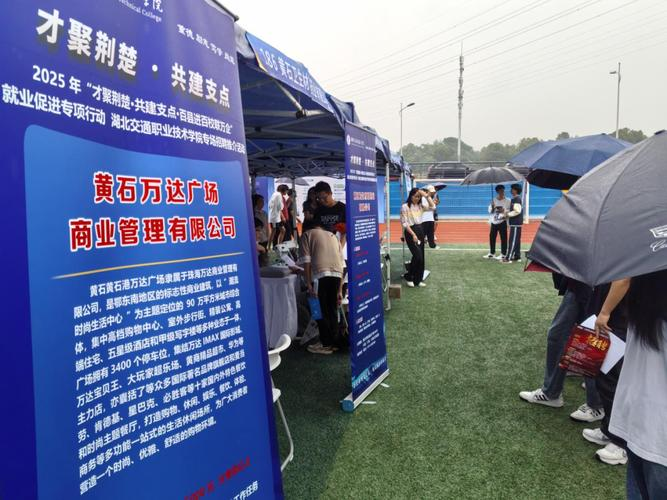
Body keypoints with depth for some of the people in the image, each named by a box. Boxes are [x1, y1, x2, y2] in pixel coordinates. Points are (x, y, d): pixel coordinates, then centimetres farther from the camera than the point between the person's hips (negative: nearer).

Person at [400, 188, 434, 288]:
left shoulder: (420, 206, 9)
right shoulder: (405, 206, -9)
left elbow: (433, 206, -3)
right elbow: (404, 223, -13)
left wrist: (426, 195, -10)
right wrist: (413, 234, -18)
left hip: (420, 230, 7)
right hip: (410, 232, -7)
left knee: (421, 257, 7)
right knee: (418, 256, -13)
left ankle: (418, 279, 17)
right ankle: (408, 277, 5)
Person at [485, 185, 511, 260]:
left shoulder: (507, 201, 0)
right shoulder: (493, 200, 9)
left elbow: (510, 210, -3)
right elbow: (490, 211, 7)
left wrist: (504, 211, -19)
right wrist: (492, 207, -13)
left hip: (502, 221, -4)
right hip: (494, 222, 4)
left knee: (503, 238, -3)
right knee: (492, 237, 8)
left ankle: (503, 254, 4)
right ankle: (491, 253, 19)